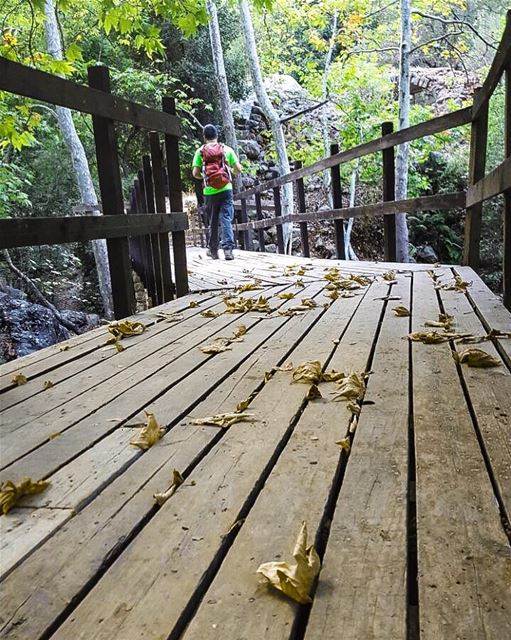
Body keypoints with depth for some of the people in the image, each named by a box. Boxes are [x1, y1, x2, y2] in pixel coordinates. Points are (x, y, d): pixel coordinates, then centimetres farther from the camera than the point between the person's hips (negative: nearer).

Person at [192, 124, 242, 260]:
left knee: (212, 221, 13)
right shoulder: (227, 149, 4)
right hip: (226, 189, -1)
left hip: (210, 191, 1)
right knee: (226, 219, -3)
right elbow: (238, 169, 3)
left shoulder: (200, 151, 2)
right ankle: (228, 248, -15)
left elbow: (195, 173, -3)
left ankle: (213, 250, 23)